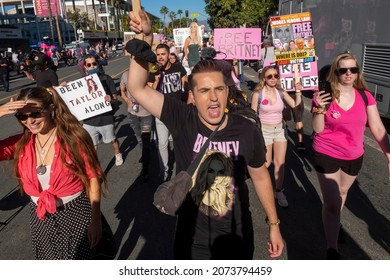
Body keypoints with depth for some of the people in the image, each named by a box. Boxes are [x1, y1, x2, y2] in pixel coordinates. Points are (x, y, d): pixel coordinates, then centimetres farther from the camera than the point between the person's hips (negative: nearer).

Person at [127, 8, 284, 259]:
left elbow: (260, 175, -2)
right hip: (193, 234, -1)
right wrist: (145, 39, -35)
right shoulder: (182, 120, -18)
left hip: (237, 232, 1)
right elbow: (137, 88, -23)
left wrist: (274, 224, 5)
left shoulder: (246, 130, -16)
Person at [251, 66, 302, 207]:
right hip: (264, 130, -3)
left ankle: (279, 191, 21)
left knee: (280, 163, 5)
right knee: (266, 163, 6)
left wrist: (298, 91, -18)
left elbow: (296, 106, -6)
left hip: (280, 129, 3)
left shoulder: (281, 92, -1)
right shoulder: (258, 93, -10)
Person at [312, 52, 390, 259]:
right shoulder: (325, 96, -12)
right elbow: (318, 129, -11)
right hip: (327, 155, -4)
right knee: (332, 203, -4)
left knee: (343, 192, 25)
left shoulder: (365, 97, -4)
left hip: (354, 157, 4)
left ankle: (333, 225, 51)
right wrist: (319, 109, -28)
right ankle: (332, 249, 10)